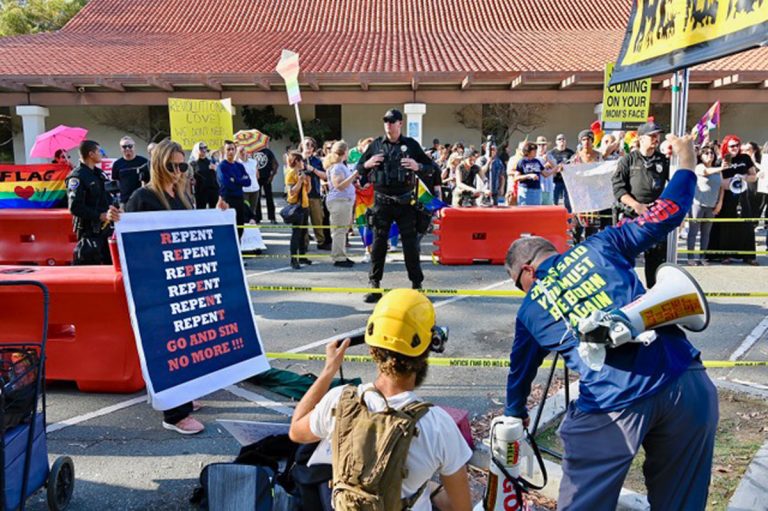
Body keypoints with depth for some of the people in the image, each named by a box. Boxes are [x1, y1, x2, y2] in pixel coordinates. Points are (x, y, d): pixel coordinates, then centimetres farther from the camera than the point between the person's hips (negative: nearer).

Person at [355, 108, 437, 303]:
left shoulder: (411, 145, 4)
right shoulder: (376, 145, 8)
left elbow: (431, 167, 7)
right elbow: (358, 169, 13)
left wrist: (418, 167, -14)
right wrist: (367, 164, -8)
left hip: (405, 201, -1)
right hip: (382, 201, 1)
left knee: (410, 243, 3)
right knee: (378, 243, 3)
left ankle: (417, 283, 14)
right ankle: (374, 285, 11)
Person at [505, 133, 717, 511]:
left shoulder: (530, 309, 14)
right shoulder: (599, 246, 12)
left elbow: (520, 372, 27)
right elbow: (666, 215, 11)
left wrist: (515, 417, 45)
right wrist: (686, 161, 28)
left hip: (611, 405, -2)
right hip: (687, 380, 3)